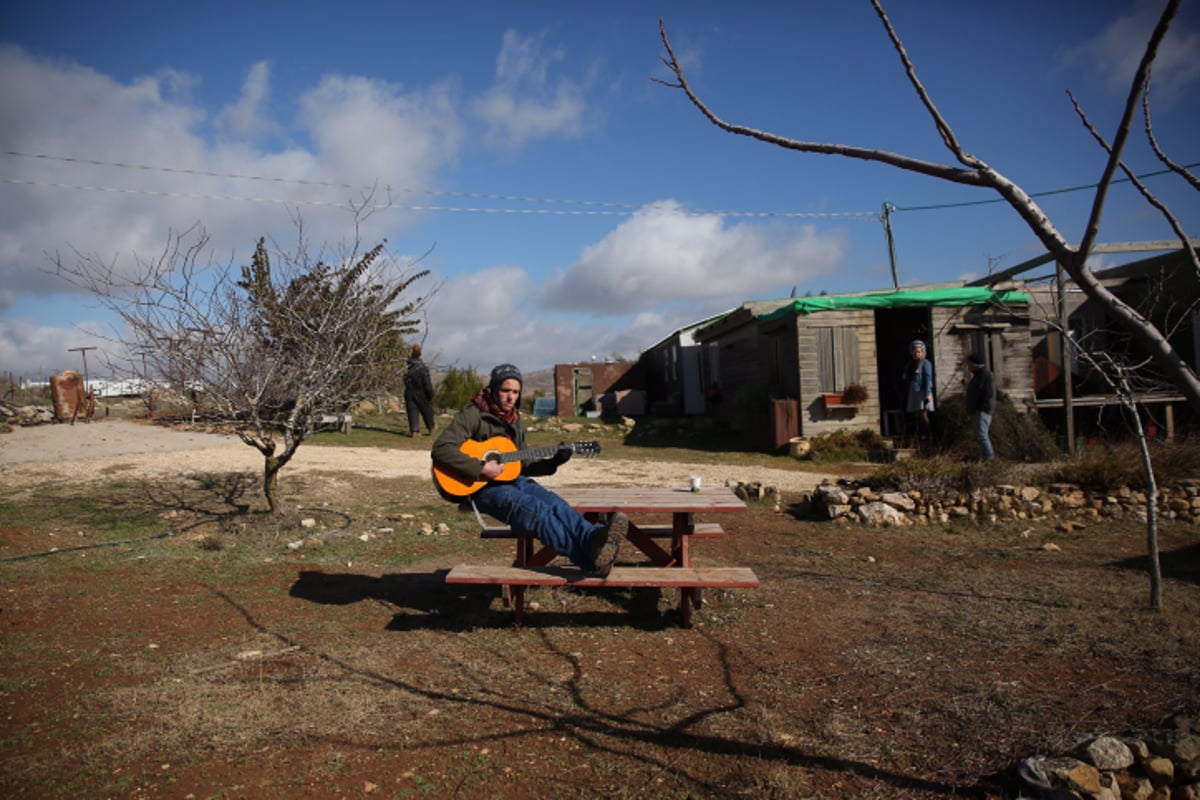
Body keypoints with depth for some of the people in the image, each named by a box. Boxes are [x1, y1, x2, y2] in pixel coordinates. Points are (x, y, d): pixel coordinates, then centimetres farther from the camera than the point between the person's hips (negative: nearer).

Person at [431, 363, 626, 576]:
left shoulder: (514, 422, 17)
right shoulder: (473, 414, -6)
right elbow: (440, 449, -18)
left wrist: (553, 463, 4)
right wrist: (480, 468, -26)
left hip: (511, 478, 7)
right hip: (481, 487, -7)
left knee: (554, 503, -25)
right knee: (533, 508, -34)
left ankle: (594, 537, -51)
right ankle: (590, 556, -54)